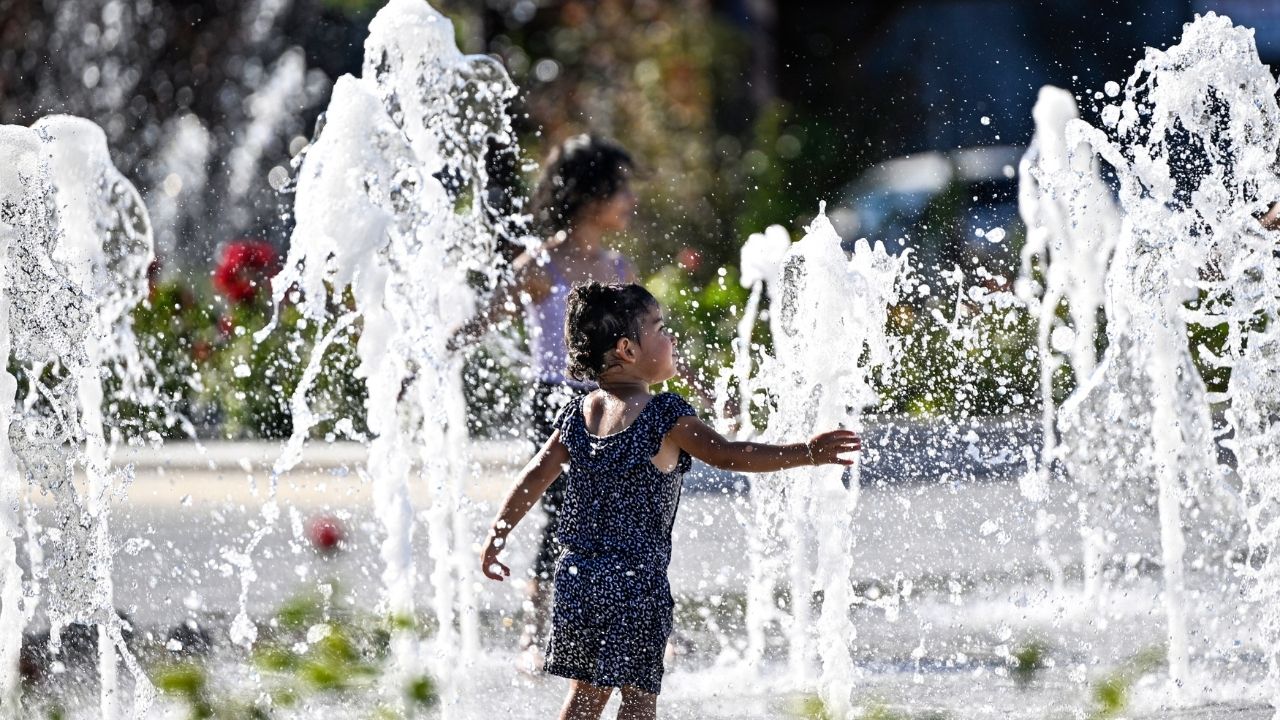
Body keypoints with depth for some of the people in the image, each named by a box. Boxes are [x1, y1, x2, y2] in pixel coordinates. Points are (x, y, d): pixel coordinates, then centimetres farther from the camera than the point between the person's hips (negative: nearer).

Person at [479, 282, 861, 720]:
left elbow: (536, 476, 10)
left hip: (578, 577, 6)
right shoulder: (664, 416, -12)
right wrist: (805, 454, -21)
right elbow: (727, 455, -21)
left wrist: (497, 535, 20)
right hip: (637, 580, -6)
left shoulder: (578, 415, 8)